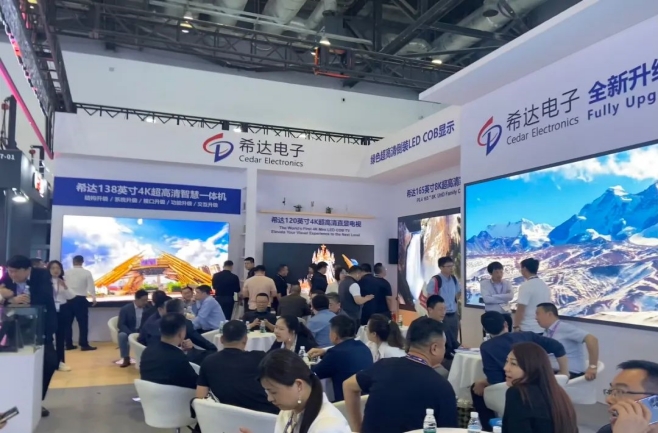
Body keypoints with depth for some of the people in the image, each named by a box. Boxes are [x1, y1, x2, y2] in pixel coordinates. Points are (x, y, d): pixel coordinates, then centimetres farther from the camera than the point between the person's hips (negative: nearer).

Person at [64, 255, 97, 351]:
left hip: (68, 299, 3)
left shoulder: (67, 272, 3)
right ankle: (84, 345, -2)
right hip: (80, 299, -3)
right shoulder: (87, 273, -4)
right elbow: (91, 286, -4)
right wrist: (94, 298, 10)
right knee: (83, 322, 0)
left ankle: (69, 344, 14)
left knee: (68, 322, 11)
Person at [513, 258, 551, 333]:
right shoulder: (545, 286, 10)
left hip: (528, 329, -8)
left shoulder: (526, 286, -15)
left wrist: (516, 326, -12)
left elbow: (520, 310, -18)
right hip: (543, 328, 8)